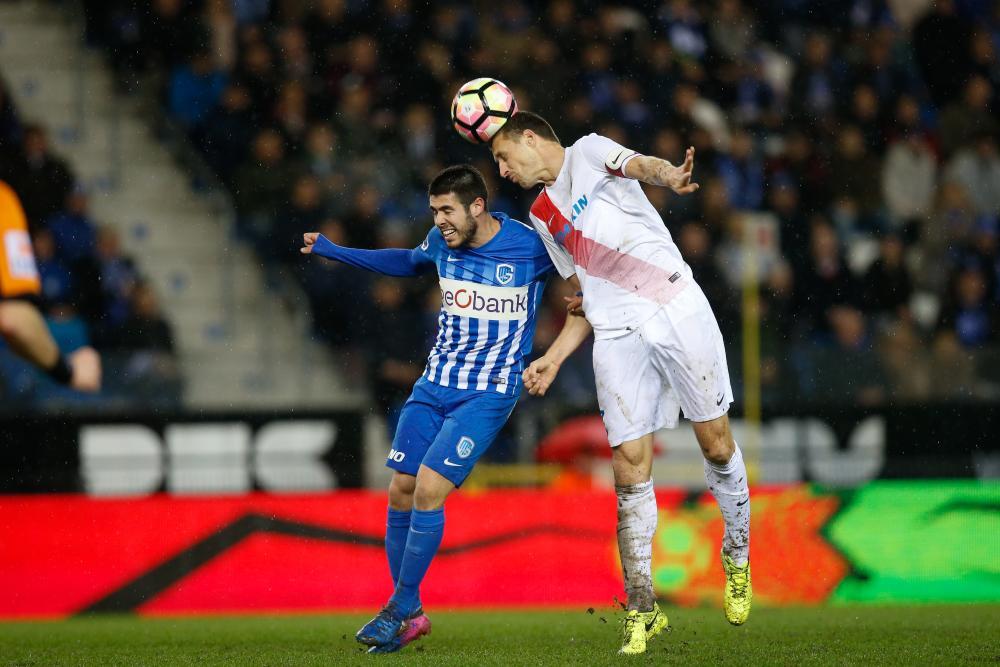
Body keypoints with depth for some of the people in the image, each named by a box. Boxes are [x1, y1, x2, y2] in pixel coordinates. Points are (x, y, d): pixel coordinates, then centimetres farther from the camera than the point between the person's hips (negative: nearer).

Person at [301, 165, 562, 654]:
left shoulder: (531, 247, -13)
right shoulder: (441, 242, 3)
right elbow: (409, 262, 26)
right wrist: (333, 252, 28)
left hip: (488, 393, -6)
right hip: (434, 385, 6)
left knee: (429, 490, -16)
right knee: (401, 491, 1)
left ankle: (401, 611, -3)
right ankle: (409, 612, 15)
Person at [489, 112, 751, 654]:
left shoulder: (587, 153, 6)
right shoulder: (542, 215, 23)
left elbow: (636, 163, -17)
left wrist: (667, 175, -40)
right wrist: (553, 359, 16)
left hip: (677, 309, -5)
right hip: (617, 335, 5)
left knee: (716, 445, -3)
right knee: (630, 466, -6)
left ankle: (737, 555, 21)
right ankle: (641, 610, -3)